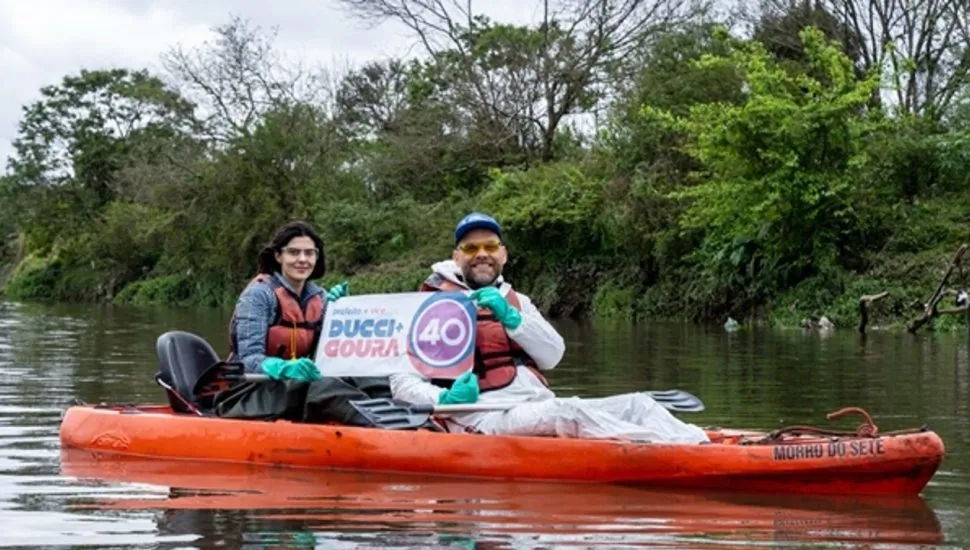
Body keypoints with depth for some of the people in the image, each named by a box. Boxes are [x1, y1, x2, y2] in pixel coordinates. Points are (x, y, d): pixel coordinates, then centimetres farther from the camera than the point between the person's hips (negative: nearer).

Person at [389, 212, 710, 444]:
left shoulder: (514, 301, 25)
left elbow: (553, 357, 7)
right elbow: (402, 382, 2)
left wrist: (511, 318, -7)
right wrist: (443, 400, -18)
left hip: (542, 408, 7)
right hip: (485, 420, -7)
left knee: (636, 405, -9)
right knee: (567, 412, -34)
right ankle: (680, 447, -47)